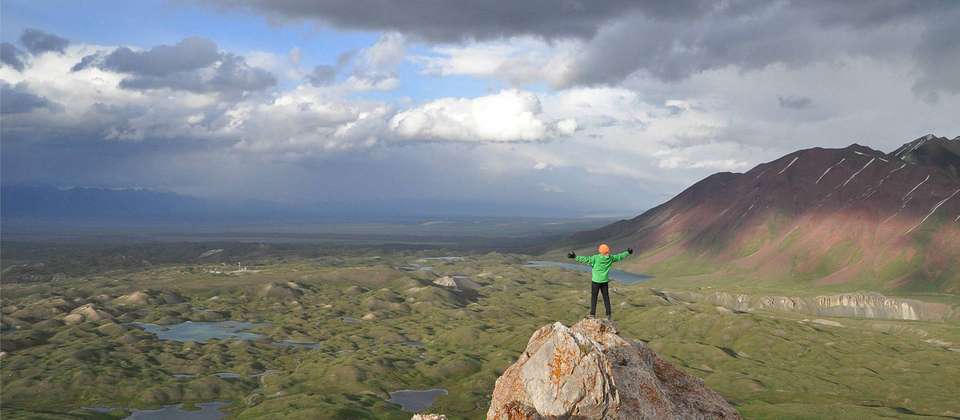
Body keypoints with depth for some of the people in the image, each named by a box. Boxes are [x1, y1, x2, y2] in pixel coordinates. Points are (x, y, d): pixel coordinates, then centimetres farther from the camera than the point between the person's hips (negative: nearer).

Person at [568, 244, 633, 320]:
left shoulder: (596, 258, -17)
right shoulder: (610, 258, -3)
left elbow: (586, 259, -25)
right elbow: (619, 256, 12)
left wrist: (575, 257, -24)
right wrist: (627, 253, 28)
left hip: (596, 281, -4)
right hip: (605, 281, 4)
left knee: (594, 297, 5)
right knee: (606, 297, 14)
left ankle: (592, 314, 2)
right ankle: (608, 314, 17)